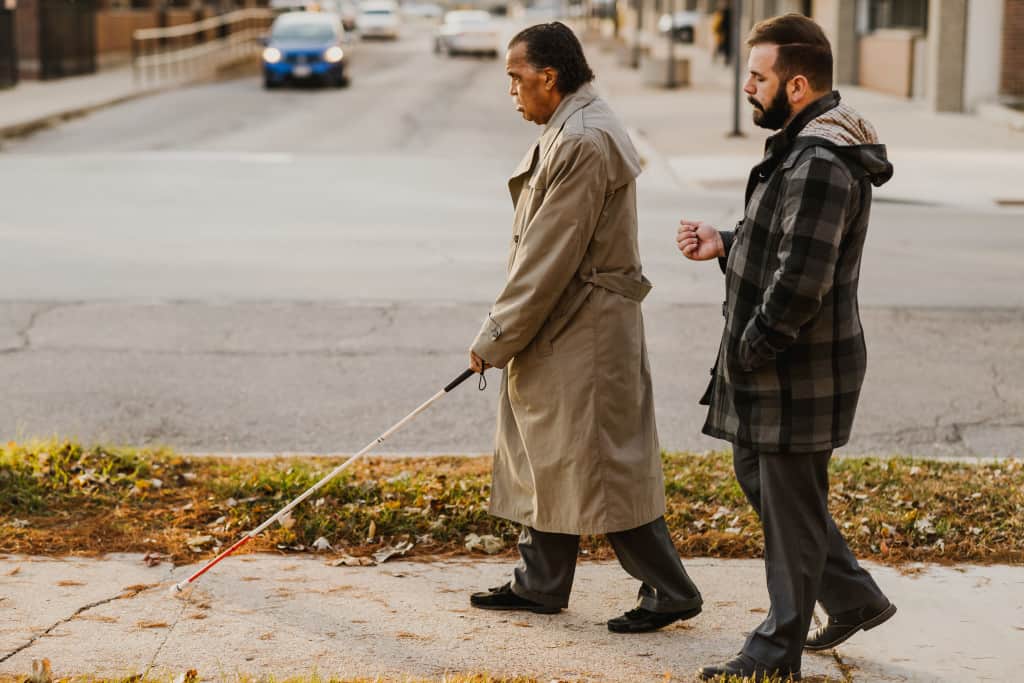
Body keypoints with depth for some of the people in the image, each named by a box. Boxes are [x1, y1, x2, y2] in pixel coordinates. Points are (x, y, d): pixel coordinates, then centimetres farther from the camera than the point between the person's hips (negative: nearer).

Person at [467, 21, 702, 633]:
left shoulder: (583, 142, -21)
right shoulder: (576, 130, 13)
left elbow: (548, 258, -22)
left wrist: (495, 338, -15)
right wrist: (506, 332, 18)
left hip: (585, 333, -11)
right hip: (562, 332, 11)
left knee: (602, 464, -3)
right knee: (547, 459, 16)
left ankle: (671, 592, 6)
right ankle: (540, 584, 27)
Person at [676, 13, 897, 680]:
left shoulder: (819, 163, -23)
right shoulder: (803, 146, 11)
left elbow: (802, 277, -29)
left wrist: (752, 349, -19)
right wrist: (725, 245, 6)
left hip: (799, 372, -11)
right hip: (780, 363, 11)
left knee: (790, 504, 2)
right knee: (757, 474, 21)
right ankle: (854, 595, 32)